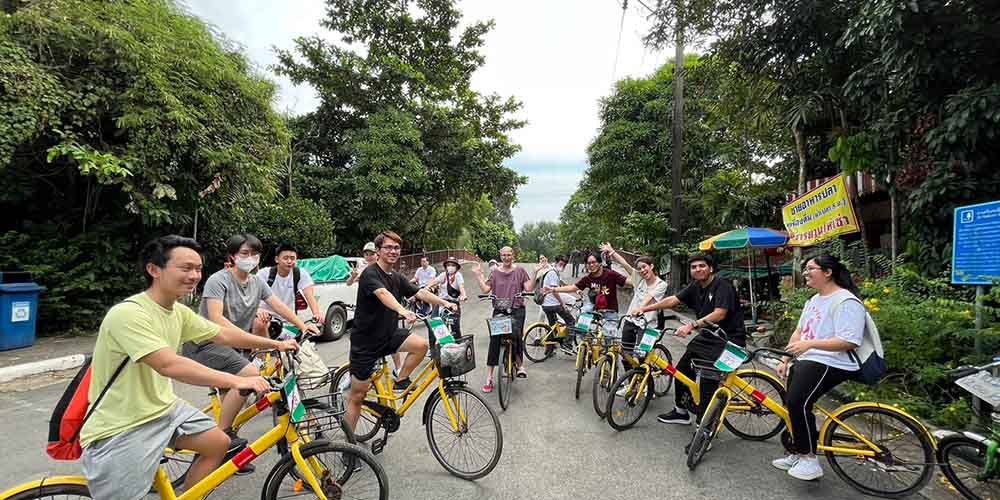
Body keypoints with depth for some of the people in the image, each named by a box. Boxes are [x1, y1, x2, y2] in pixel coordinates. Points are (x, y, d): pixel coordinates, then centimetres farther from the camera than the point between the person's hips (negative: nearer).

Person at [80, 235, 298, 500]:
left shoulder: (178, 311, 1)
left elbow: (223, 334, 11)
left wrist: (276, 344, 10)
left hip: (162, 408, 8)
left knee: (219, 443, 10)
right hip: (120, 429, -8)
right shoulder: (128, 314, -26)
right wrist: (236, 381, -41)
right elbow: (169, 365, -36)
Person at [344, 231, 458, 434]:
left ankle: (400, 381, 4)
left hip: (389, 335, 6)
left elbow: (420, 292, -1)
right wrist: (404, 311, -54)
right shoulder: (370, 273, -18)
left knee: (421, 344, -20)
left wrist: (444, 303, -14)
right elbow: (383, 294, -37)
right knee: (357, 395, 2)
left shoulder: (397, 278, 6)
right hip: (365, 341, -6)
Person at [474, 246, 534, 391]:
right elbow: (485, 289, 2)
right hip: (499, 310, 1)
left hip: (516, 310, -1)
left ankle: (520, 364, 7)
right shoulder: (495, 272, 10)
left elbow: (529, 288, -2)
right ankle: (489, 378, 4)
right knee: (494, 341, -4)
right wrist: (479, 276, -4)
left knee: (516, 335, -20)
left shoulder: (520, 271, 7)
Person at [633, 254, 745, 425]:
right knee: (682, 368, 7)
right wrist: (644, 308, -3)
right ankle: (681, 412, 24)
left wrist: (692, 325, -35)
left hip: (728, 339, -8)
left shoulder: (722, 286, -16)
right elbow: (673, 300, 4)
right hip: (708, 336, 8)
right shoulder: (695, 287, 6)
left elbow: (719, 314, -27)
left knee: (708, 378, -16)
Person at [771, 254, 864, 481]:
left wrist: (810, 344, -30)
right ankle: (797, 454, 29)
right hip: (806, 361, 10)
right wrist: (785, 360, 14)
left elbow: (849, 342, -23)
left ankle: (809, 459, -9)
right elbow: (798, 332, 19)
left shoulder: (846, 302, -13)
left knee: (798, 403, -24)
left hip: (831, 364, -10)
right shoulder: (814, 300, 18)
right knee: (793, 405, 12)